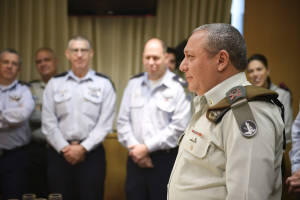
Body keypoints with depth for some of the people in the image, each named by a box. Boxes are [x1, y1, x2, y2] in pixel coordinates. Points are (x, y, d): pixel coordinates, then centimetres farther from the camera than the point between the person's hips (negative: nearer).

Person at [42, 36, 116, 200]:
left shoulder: (103, 84, 4)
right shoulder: (54, 83, 9)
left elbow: (105, 123, -3)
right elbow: (48, 123, 4)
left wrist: (83, 148, -10)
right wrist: (64, 148, -6)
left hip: (91, 152, -1)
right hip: (59, 153, 2)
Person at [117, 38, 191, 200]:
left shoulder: (178, 86, -6)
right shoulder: (134, 83, 10)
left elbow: (179, 126, -12)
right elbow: (123, 121, 9)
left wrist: (147, 147, -10)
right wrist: (134, 147, -3)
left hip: (165, 160, -4)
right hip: (135, 158, 4)